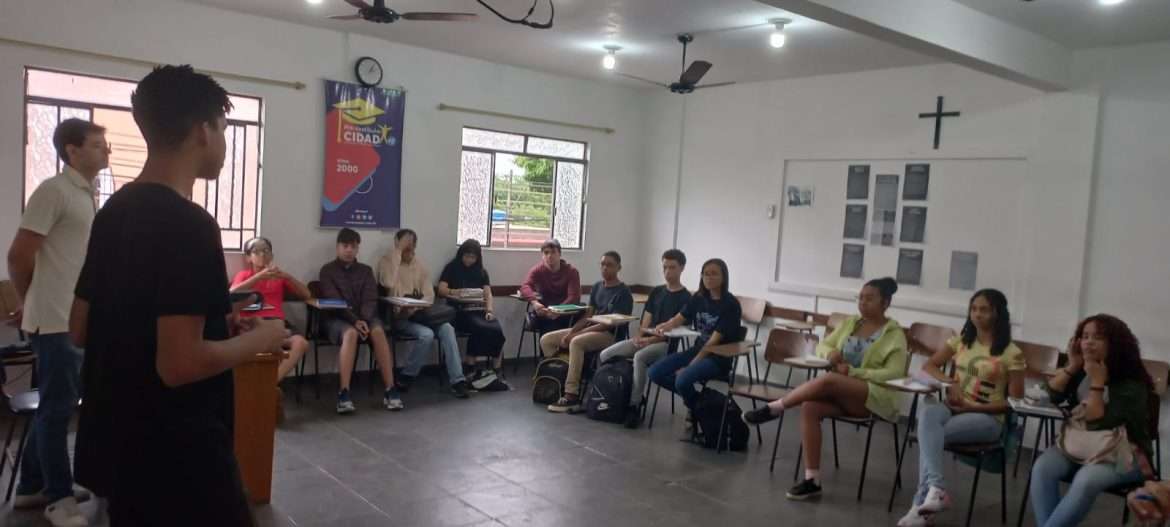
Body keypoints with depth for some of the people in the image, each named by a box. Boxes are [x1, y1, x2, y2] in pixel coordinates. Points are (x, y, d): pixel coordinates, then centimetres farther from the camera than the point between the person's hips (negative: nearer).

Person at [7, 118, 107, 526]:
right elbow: (19, 256, -14)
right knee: (57, 408, 0)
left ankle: (32, 488, 28)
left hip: (77, 320, 9)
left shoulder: (86, 194, 14)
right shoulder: (54, 191, -13)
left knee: (56, 405, 15)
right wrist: (30, 303, 1)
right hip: (57, 321, -9)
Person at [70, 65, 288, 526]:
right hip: (176, 453, -9)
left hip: (117, 442, 9)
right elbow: (180, 364, -27)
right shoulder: (189, 225, -21)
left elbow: (80, 330, 13)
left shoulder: (113, 212, 6)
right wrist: (259, 338, -10)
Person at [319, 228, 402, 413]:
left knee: (378, 331, -32)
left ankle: (390, 390, -32)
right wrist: (354, 320, -21)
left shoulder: (366, 270, 15)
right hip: (337, 318, -2)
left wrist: (363, 320, -18)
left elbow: (370, 300, 3)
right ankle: (344, 393, -39)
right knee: (350, 333, -37)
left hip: (364, 317, 2)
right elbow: (334, 302, -7)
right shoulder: (327, 270, 5)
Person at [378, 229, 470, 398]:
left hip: (418, 313, 4)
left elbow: (430, 296, 5)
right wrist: (398, 250, -23)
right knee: (426, 334, -29)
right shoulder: (386, 261, -3)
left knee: (447, 328, -22)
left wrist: (415, 308, -17)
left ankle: (457, 380, -22)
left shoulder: (419, 265, 11)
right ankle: (406, 377, -8)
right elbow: (389, 283, -26)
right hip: (398, 316, -4)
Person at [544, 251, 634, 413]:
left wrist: (578, 333, -19)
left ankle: (571, 396, -34)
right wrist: (570, 332, -5)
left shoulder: (623, 292, -9)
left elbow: (612, 323, -16)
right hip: (589, 329, 8)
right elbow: (588, 315, 13)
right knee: (546, 339, -3)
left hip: (610, 335, -8)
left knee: (576, 342, -37)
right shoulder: (597, 287, 14)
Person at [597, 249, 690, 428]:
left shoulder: (685, 298, -3)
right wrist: (639, 337, -8)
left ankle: (635, 406, -27)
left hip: (667, 343, -7)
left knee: (639, 357, -38)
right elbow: (647, 320, 12)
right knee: (605, 355, -12)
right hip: (645, 339, 7)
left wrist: (651, 340, -19)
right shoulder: (656, 292, 17)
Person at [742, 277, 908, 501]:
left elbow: (894, 373, -12)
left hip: (875, 396, -5)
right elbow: (822, 345, 17)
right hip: (840, 393, 5)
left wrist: (853, 372, -21)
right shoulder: (849, 323, 15)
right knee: (810, 407, -28)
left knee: (828, 380, -35)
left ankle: (772, 409, -22)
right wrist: (830, 352, -8)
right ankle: (812, 480, -25)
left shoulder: (894, 334, -1)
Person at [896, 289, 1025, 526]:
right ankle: (935, 488, -45)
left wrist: (973, 407, -14)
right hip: (953, 407, 4)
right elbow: (928, 366, 14)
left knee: (929, 432, -33)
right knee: (928, 411, -35)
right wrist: (949, 382, -7)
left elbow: (1015, 402, -4)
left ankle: (922, 501, -31)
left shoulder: (1012, 353, -2)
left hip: (987, 417, -4)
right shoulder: (961, 340, 13)